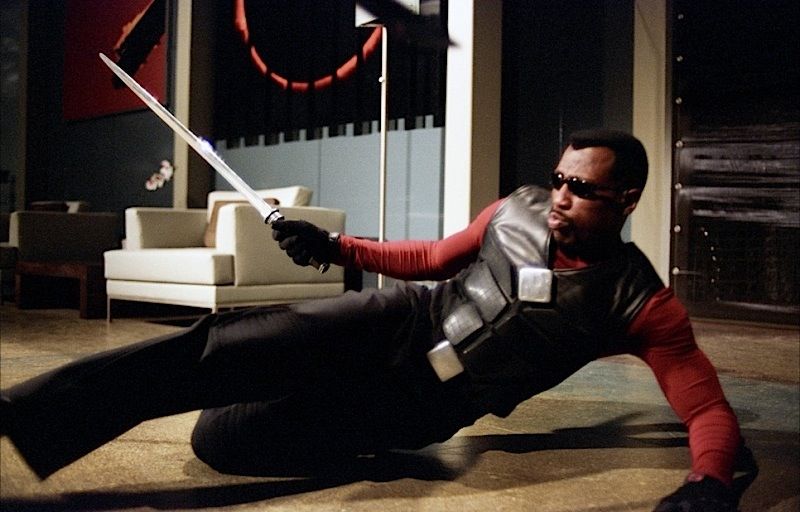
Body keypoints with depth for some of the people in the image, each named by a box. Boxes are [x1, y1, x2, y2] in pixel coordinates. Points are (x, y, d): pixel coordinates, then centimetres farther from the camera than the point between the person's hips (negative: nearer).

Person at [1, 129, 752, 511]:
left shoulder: (642, 304, -10)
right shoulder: (515, 211, 2)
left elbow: (712, 409, -14)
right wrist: (336, 246, 4)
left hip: (424, 407, -3)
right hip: (392, 328, 4)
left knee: (219, 440, -12)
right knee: (219, 347, -19)